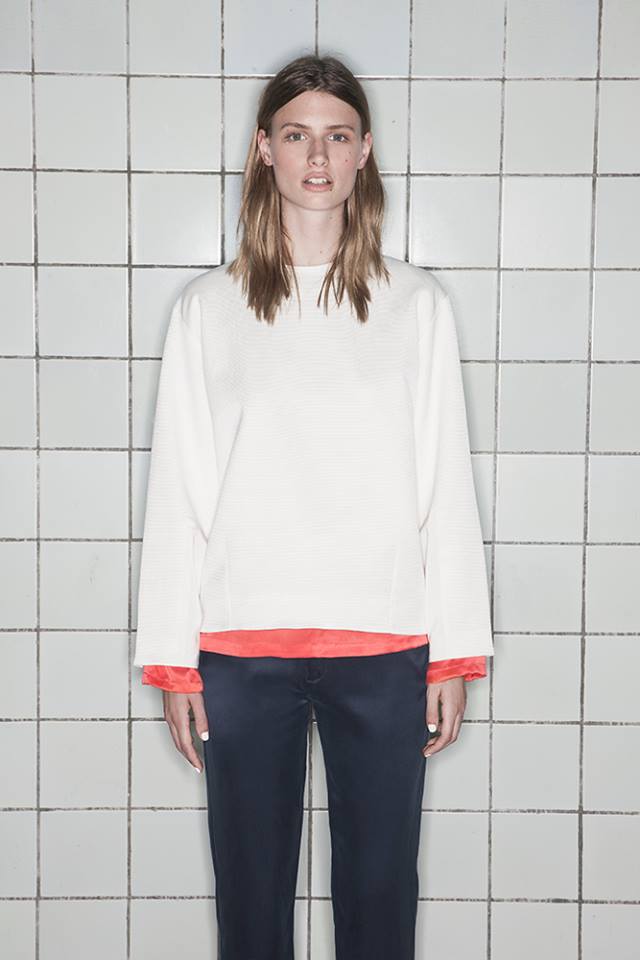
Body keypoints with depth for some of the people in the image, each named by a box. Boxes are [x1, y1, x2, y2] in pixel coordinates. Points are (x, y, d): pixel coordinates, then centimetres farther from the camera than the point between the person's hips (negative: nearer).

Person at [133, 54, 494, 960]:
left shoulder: (418, 305, 4)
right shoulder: (208, 307, 3)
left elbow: (446, 486, 3)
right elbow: (178, 489, 3)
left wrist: (455, 651, 1)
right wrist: (173, 658, 0)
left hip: (385, 644, 0)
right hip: (243, 641, 0)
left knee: (380, 885, 10)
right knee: (251, 886, 11)